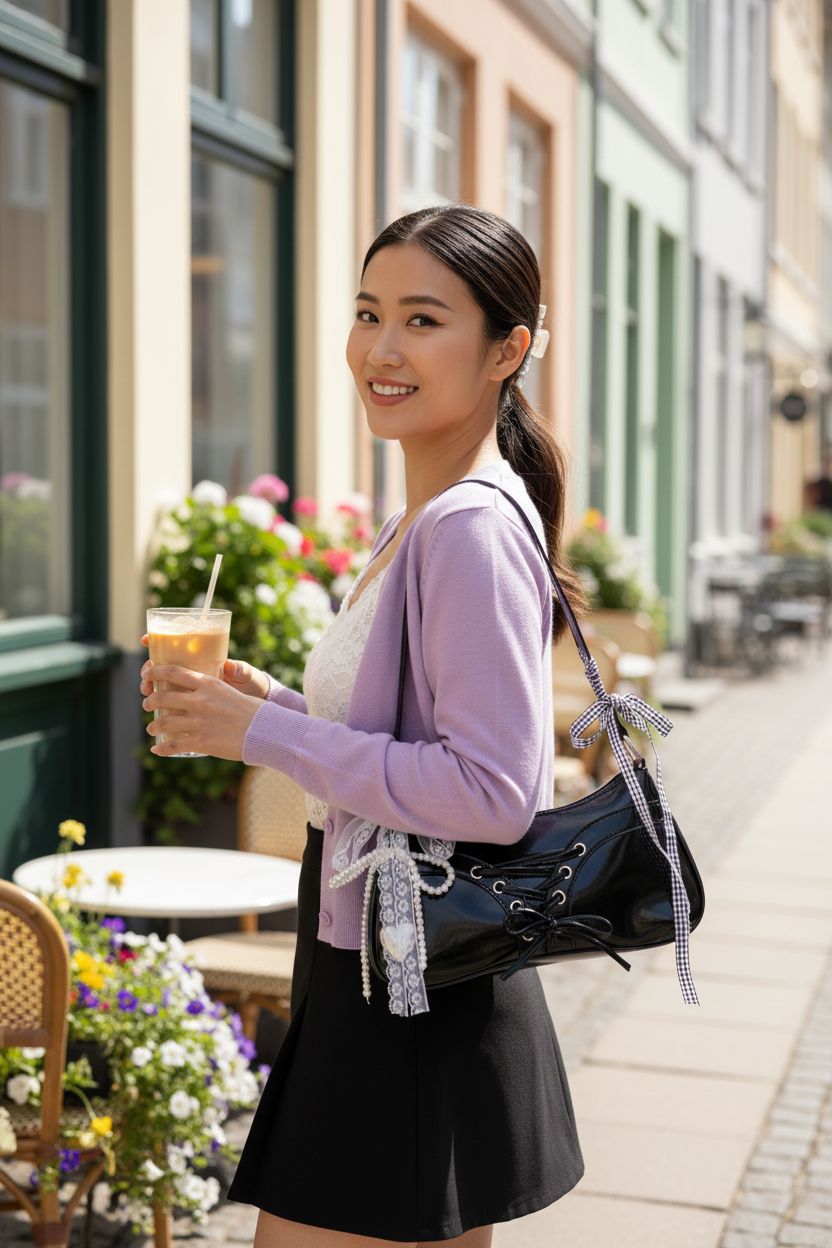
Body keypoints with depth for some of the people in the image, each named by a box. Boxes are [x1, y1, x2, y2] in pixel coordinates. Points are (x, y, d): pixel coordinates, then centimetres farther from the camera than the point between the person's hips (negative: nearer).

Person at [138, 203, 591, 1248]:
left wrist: (265, 735, -19)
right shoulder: (420, 523, 11)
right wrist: (272, 705, 4)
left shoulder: (472, 530, -20)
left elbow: (493, 792, -25)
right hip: (387, 977, 9)